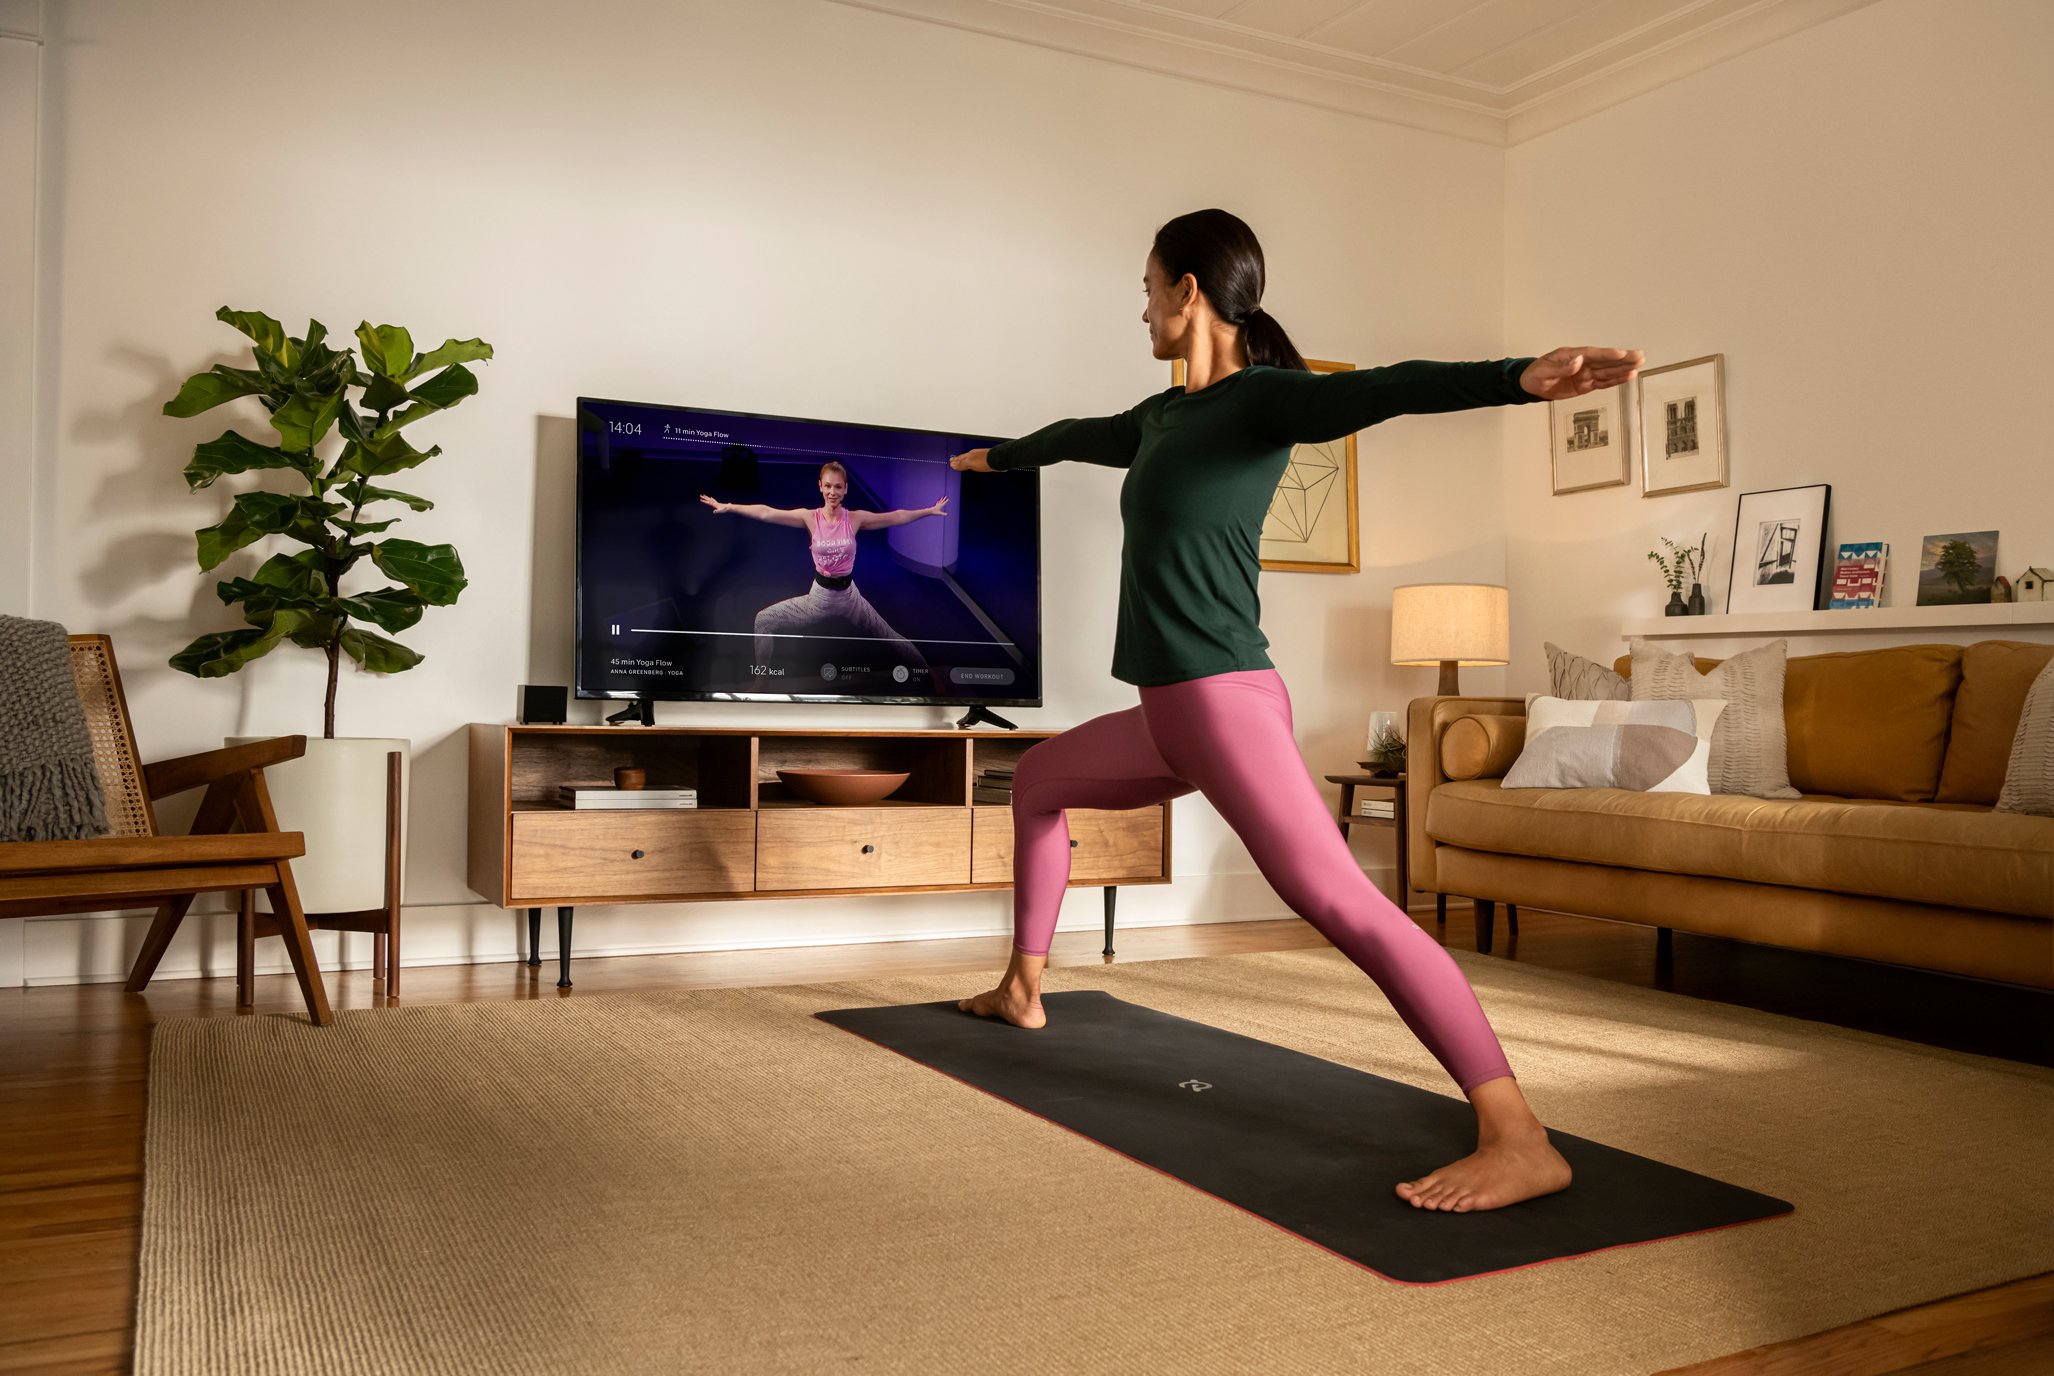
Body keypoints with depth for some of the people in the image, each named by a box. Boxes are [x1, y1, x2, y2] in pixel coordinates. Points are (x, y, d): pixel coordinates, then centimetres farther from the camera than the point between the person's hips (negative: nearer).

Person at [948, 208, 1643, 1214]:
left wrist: (1521, 377, -43)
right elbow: (1082, 435, 37)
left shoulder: (1262, 397, -8)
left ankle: (1519, 1142, -27)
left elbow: (1382, 390, -25)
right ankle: (1023, 989, 42)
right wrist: (998, 457, 56)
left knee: (1336, 898, -23)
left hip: (1222, 702, -10)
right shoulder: (1164, 415, 18)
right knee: (1037, 779, 28)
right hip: (1169, 716, 10)